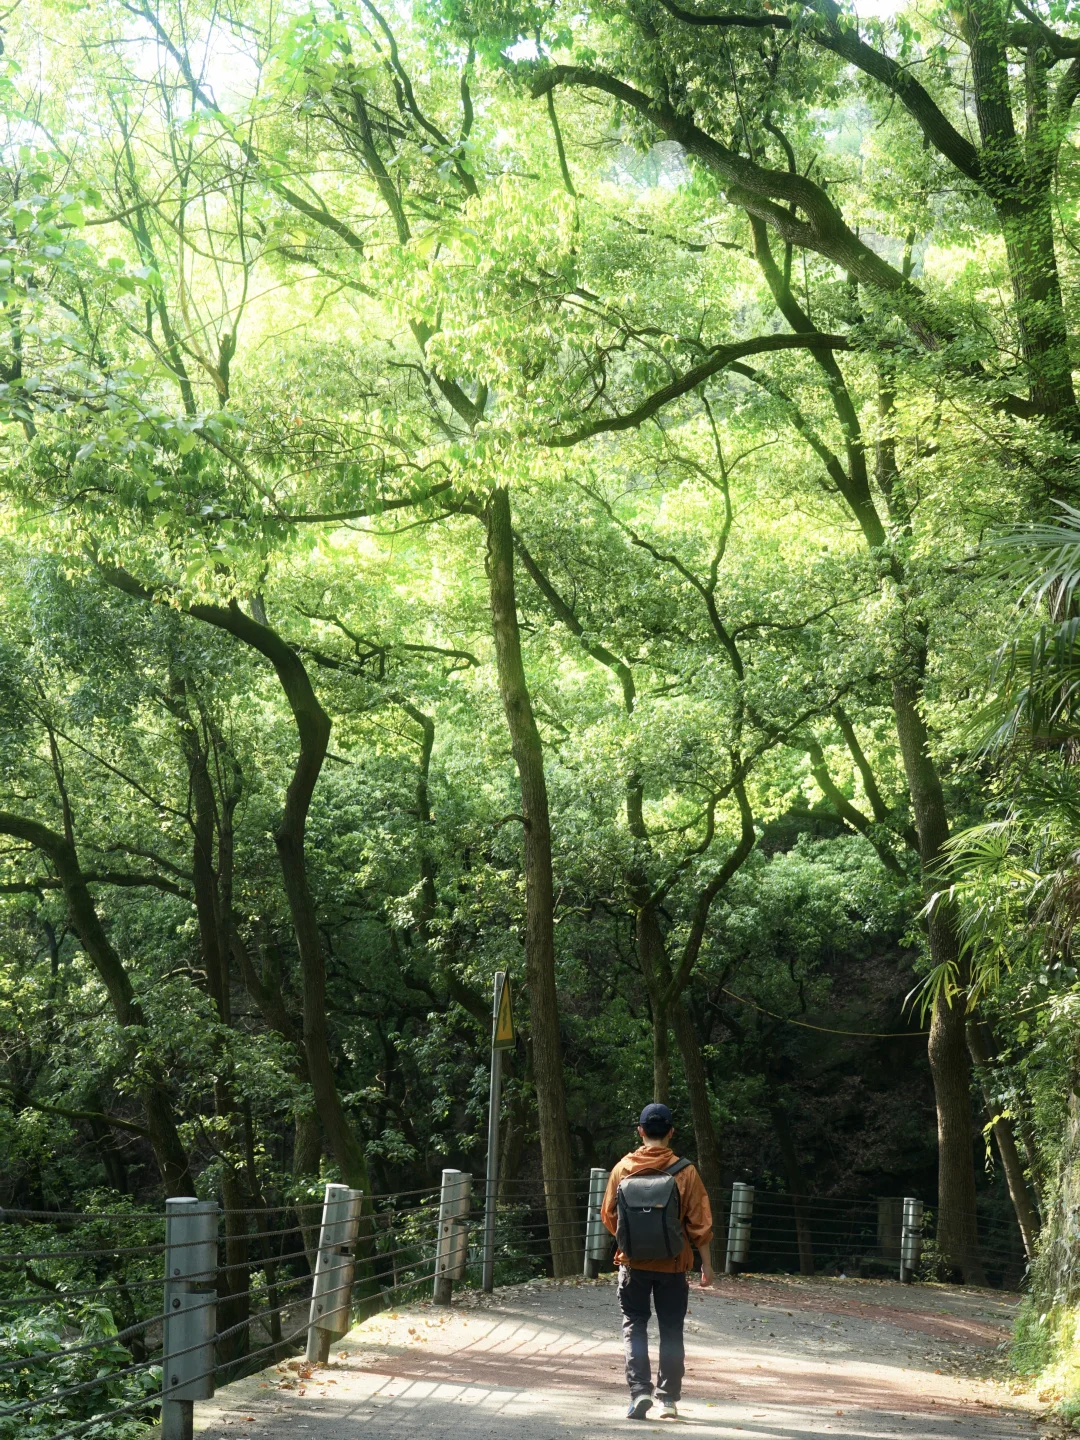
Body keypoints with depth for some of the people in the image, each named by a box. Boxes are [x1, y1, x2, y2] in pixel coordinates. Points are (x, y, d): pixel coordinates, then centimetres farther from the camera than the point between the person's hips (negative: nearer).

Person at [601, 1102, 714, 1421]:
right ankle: (669, 1399, 13)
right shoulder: (685, 1172, -8)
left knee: (634, 1326, 8)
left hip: (633, 1263, 0)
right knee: (671, 1331, 11)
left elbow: (608, 1214, 4)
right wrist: (706, 1264, 3)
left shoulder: (623, 1168, -4)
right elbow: (699, 1222, -6)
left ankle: (640, 1391, -8)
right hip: (673, 1264, 0)